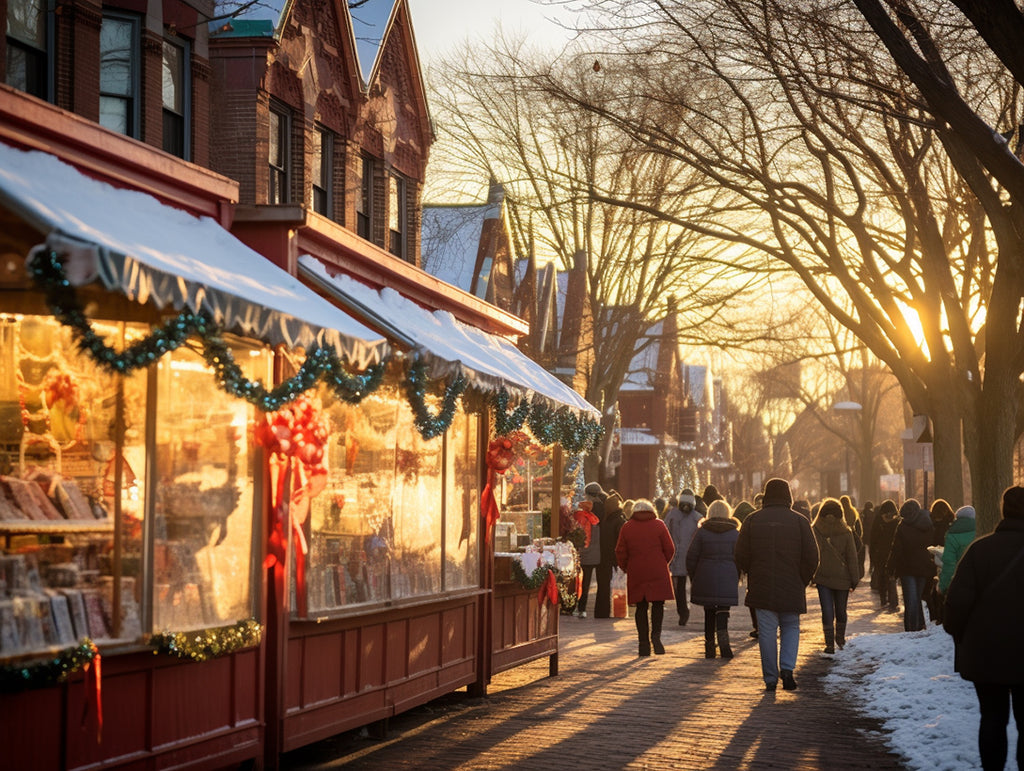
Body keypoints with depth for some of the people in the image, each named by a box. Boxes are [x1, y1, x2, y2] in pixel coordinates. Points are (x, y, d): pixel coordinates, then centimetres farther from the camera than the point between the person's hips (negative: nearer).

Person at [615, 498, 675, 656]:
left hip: (636, 573, 1)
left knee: (641, 607, 6)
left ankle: (643, 643, 3)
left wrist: (625, 567, 19)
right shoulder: (659, 525, 2)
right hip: (657, 572, -1)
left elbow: (620, 552, 3)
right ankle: (656, 635, -16)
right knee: (658, 604, 6)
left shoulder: (627, 527, 5)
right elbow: (670, 549, 2)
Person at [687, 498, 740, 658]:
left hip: (705, 579, 1)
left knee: (709, 612, 12)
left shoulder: (701, 532, 1)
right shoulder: (735, 533, 2)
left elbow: (691, 557, 0)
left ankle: (709, 647, 15)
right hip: (727, 579, -1)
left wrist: (693, 577, 11)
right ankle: (723, 639, -26)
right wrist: (736, 578, 12)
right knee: (723, 612, 0)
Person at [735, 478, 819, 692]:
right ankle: (787, 668, -5)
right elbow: (811, 557, -3)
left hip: (762, 588, 0)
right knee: (790, 628, 14)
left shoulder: (752, 520, 1)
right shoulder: (799, 521, -2)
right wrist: (802, 581, 9)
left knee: (767, 631, 5)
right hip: (791, 590, 0)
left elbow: (741, 556, 1)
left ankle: (770, 678, 6)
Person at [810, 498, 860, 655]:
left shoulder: (814, 530, -6)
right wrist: (854, 580, 3)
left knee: (827, 612, -1)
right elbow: (852, 558, -3)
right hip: (842, 578, 1)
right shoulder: (845, 532, -5)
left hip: (822, 578, -1)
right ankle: (840, 639, 31)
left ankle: (830, 644, -7)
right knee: (841, 611, 16)